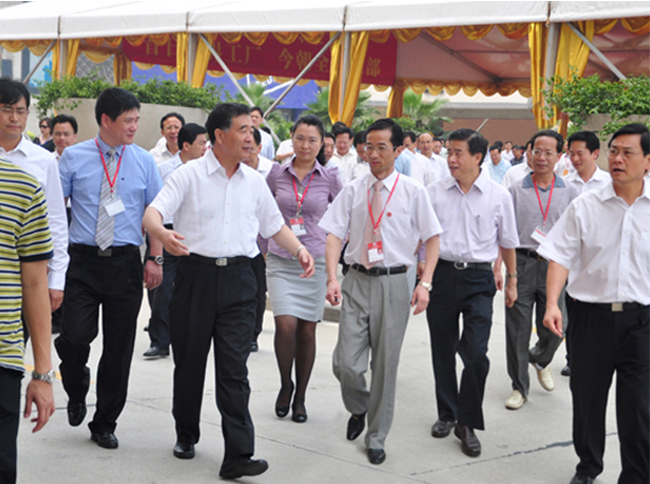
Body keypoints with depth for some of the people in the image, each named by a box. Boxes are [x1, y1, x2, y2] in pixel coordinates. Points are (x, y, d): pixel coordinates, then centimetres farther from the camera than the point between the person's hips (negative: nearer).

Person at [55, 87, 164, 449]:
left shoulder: (144, 161, 6)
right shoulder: (74, 158, 2)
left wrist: (156, 259, 1)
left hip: (125, 262, 2)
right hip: (82, 260, -1)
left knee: (119, 348, 5)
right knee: (74, 337, -14)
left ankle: (105, 424, 22)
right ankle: (77, 394, 20)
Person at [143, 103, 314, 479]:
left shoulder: (255, 181, 11)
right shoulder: (189, 175, -2)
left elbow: (275, 225, 21)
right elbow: (153, 213, -13)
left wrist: (299, 249, 4)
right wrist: (162, 232, -36)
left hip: (238, 279, 2)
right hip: (196, 275, -2)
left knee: (234, 369, -4)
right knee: (189, 361, 10)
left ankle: (238, 456, -5)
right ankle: (186, 435, 32)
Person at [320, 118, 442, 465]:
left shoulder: (412, 191, 0)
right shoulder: (352, 191, 4)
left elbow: (432, 238, 2)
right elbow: (334, 234, 1)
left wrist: (425, 283, -8)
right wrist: (332, 278, -13)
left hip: (394, 283, -1)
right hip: (357, 281, 1)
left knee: (386, 364, 6)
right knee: (346, 364, -4)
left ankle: (376, 437, 23)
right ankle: (358, 409, 30)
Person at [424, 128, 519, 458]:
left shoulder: (498, 196, 1)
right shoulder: (435, 192, 3)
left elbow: (507, 241, 12)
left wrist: (511, 279, 16)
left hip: (478, 278, -2)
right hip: (441, 273, 2)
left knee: (476, 353, -10)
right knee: (443, 350, 11)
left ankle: (467, 424, 5)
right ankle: (447, 413, 29)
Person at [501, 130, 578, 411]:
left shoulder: (570, 193, 5)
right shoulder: (516, 191, 4)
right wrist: (498, 267, -3)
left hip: (553, 265, 1)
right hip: (521, 263, -1)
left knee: (553, 329, 7)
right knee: (517, 329, 1)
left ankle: (540, 360, 41)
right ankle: (520, 387, 15)